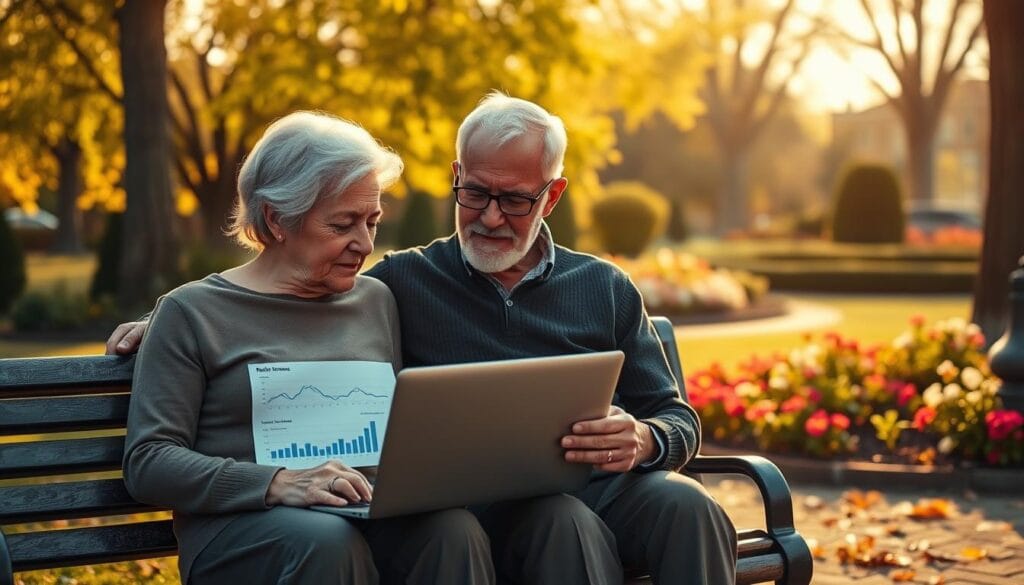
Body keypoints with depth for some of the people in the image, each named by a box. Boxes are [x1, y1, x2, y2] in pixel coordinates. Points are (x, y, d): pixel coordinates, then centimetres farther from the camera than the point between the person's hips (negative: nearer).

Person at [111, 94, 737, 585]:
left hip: (610, 485, 3)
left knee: (684, 503, -32)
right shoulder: (404, 283, 13)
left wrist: (643, 440, -11)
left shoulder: (607, 289, 17)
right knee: (564, 522, -37)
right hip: (497, 504, -2)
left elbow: (679, 420, 15)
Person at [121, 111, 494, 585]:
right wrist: (278, 484, -20)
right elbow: (147, 462, -4)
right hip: (240, 524, -3)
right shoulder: (193, 311, 4)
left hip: (369, 517, 4)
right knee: (327, 542, -38)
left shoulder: (376, 302, 19)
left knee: (455, 531, -30)